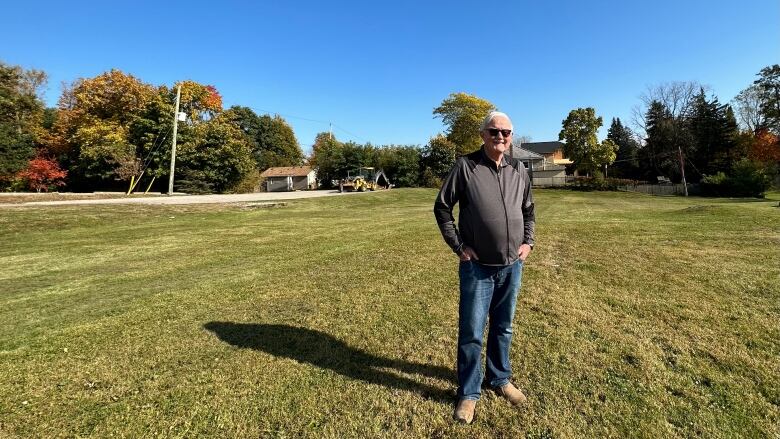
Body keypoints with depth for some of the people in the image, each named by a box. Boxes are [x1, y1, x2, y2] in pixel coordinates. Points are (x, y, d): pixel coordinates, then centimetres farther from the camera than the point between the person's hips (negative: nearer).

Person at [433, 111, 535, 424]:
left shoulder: (519, 170, 5)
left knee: (503, 328, 19)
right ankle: (468, 393, 24)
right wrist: (458, 246, -9)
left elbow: (529, 210, 19)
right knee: (471, 333, 5)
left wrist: (528, 242, 7)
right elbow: (442, 207, -5)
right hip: (477, 267, -4)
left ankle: (500, 380, 40)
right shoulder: (465, 166, -9)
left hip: (512, 267, 5)